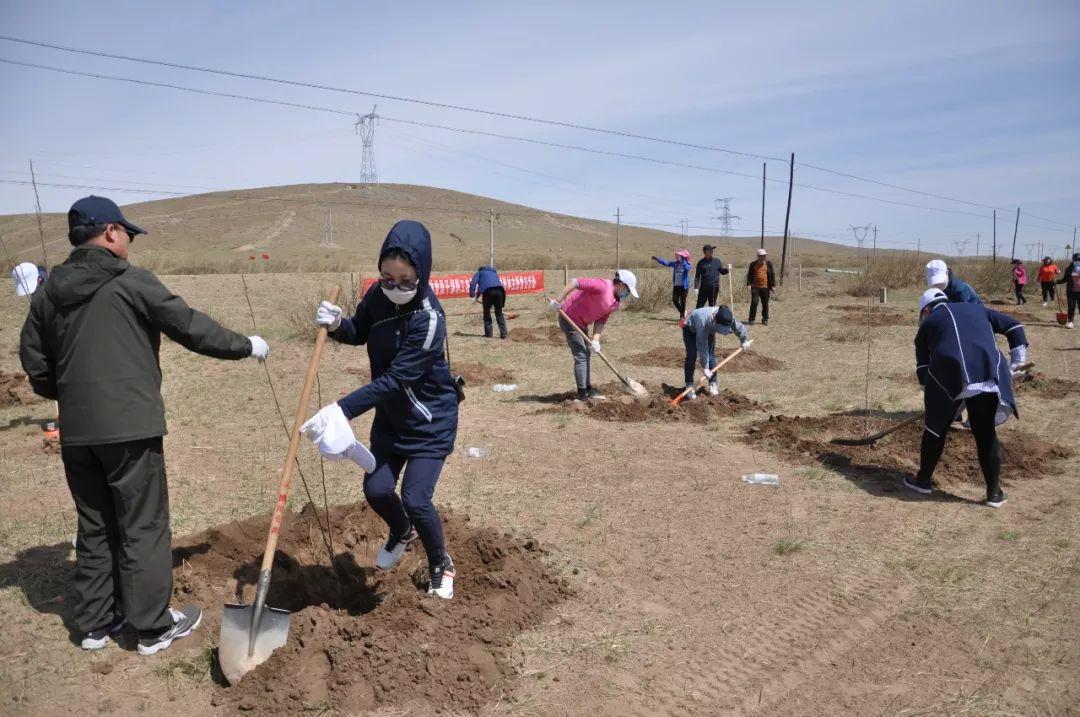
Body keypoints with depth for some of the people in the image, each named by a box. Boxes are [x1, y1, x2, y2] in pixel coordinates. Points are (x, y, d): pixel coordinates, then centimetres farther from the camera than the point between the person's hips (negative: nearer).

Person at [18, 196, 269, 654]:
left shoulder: (47, 294, 9)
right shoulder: (131, 282, -10)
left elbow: (35, 366, 12)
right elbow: (192, 328, -7)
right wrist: (246, 346, 5)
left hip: (75, 432, 6)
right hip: (129, 427, -6)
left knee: (94, 528, 18)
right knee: (143, 527, 5)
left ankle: (94, 624, 28)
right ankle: (155, 627, 15)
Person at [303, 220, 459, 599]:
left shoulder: (428, 319, -29)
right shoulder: (377, 295, -8)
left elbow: (394, 379, -31)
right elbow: (359, 333, 11)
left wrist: (341, 410, -35)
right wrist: (336, 324, -12)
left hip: (430, 421, -6)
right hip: (390, 416, 6)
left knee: (415, 499, -10)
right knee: (376, 489, 5)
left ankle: (441, 565, 20)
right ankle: (402, 533, 40)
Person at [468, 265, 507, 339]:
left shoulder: (479, 272, 26)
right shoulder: (494, 272, 39)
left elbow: (473, 284, 9)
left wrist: (472, 296, 7)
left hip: (488, 291, -3)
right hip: (499, 290, 3)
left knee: (487, 313, 12)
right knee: (499, 313, 14)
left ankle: (488, 333, 12)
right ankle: (503, 334, 9)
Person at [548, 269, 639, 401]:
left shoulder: (616, 303, 3)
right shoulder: (603, 286, -25)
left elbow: (601, 320, 1)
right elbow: (575, 282, -27)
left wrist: (595, 339, -12)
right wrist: (558, 301, -27)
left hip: (581, 323, 10)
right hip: (569, 318, -10)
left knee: (586, 354, 17)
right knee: (581, 356, -7)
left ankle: (587, 388, 28)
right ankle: (582, 393, 0)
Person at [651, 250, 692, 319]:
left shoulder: (687, 265, -7)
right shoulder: (675, 264, 7)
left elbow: (686, 268, -30)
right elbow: (666, 263, 6)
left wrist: (683, 261, -26)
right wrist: (657, 259, 1)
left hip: (684, 286, -5)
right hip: (676, 285, 5)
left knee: (683, 301, 0)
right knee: (675, 300, 6)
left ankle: (682, 315, 12)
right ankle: (683, 312, 26)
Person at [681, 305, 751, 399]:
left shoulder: (728, 319, -33)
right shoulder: (704, 322, -46)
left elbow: (739, 328, -9)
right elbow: (702, 348, -39)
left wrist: (744, 341, 8)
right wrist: (705, 367, -34)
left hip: (709, 330, 5)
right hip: (690, 329, -5)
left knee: (711, 355, -6)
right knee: (692, 355, -14)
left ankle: (713, 385, 2)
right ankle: (689, 386, -8)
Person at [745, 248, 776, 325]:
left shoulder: (769, 264, 5)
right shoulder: (753, 264, 3)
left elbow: (772, 275, 7)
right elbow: (749, 274, 5)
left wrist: (773, 286, 1)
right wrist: (749, 284, -6)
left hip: (765, 287, 1)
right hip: (755, 287, -1)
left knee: (765, 304, 6)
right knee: (754, 303, -9)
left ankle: (765, 320, 17)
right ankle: (751, 319, 1)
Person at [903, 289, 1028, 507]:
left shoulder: (928, 323, 22)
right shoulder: (976, 309, 29)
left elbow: (922, 366, 19)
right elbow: (1014, 327, 23)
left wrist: (930, 395, 25)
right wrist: (1016, 362, 21)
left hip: (948, 377, -2)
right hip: (988, 375, 2)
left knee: (936, 429, 17)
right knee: (986, 434, 15)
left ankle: (923, 480, 30)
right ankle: (994, 493, 21)